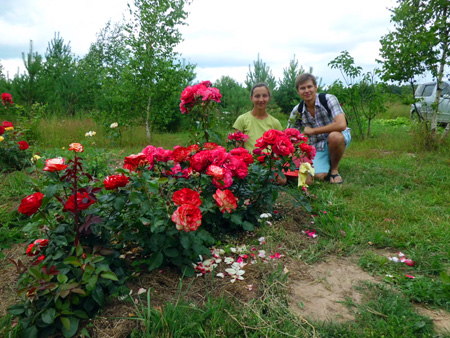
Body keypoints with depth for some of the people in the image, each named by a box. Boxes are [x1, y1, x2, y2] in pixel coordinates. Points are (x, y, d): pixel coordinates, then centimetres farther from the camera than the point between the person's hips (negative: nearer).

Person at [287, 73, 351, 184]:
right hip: (317, 148, 3)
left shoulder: (328, 99, -16)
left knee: (334, 136, -38)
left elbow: (341, 125, -30)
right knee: (319, 176, -21)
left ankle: (334, 169, -10)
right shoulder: (297, 111, -4)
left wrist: (313, 130, -21)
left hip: (338, 139, -2)